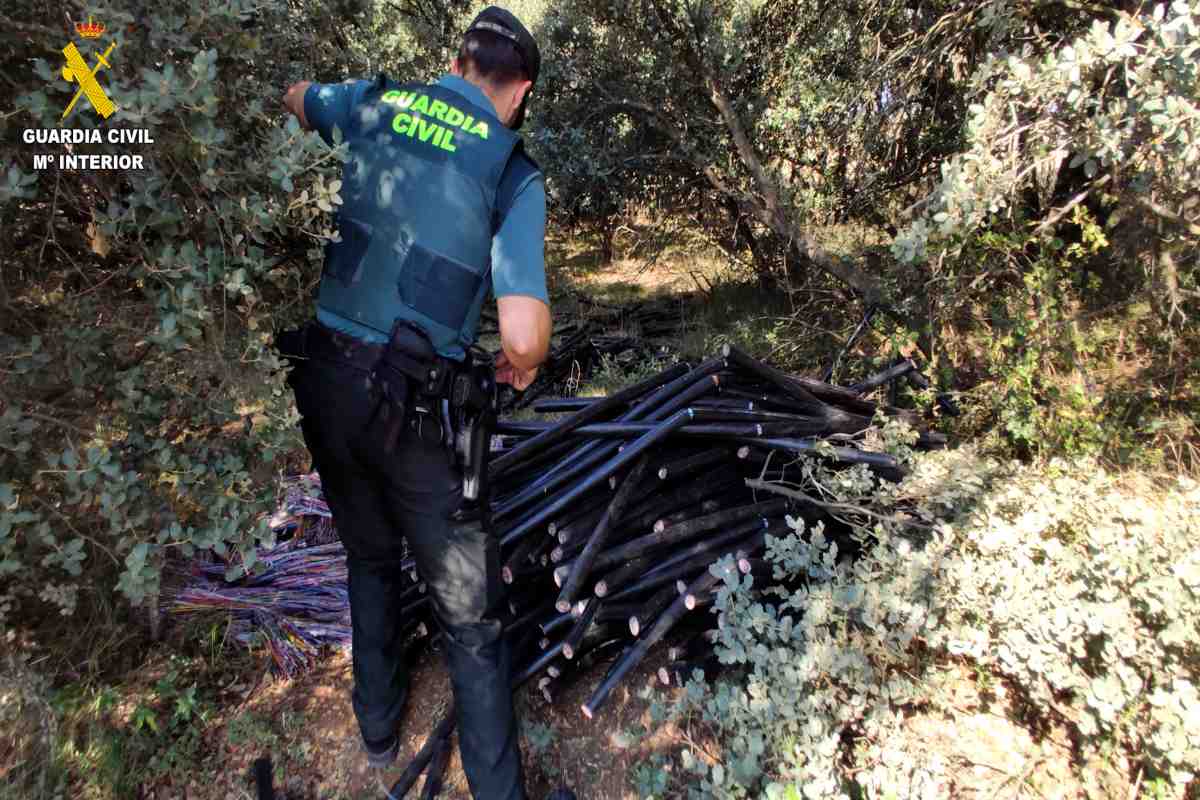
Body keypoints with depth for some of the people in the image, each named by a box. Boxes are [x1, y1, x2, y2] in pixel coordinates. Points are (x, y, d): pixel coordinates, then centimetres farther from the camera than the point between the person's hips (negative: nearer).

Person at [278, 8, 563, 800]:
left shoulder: (379, 101, 6)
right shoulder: (515, 172, -7)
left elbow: (295, 98, 32)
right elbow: (525, 337, -19)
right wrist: (518, 370, 4)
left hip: (321, 376, 6)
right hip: (412, 406, -5)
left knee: (370, 558, 27)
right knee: (469, 611, 9)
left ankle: (379, 729, 46)